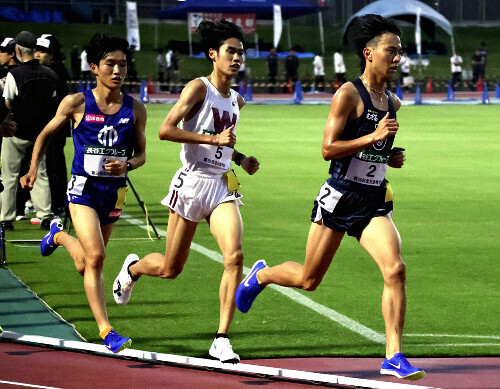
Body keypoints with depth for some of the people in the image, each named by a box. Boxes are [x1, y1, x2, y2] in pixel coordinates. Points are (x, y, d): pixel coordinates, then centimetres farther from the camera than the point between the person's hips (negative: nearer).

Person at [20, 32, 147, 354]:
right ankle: (106, 331, -14)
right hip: (84, 188, -4)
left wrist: (126, 164, -14)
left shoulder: (135, 109, 0)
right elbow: (46, 135, 8)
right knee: (95, 258, -19)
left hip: (114, 191, 4)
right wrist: (33, 169, -5)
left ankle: (59, 236, 52)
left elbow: (141, 154, 8)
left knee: (86, 264, 18)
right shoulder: (76, 104, -6)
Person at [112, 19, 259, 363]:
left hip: (222, 186, 5)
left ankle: (222, 340, -16)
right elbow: (166, 130, -19)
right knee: (171, 268, 7)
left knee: (235, 256, -19)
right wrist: (214, 139, -23)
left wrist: (240, 158, 13)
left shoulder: (237, 100, 13)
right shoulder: (198, 88, -8)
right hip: (192, 182, -5)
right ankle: (133, 267, 44)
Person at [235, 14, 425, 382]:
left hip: (374, 201, 5)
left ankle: (394, 356, -14)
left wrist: (392, 158, 9)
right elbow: (328, 148, -17)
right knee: (308, 279, 9)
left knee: (396, 269, -17)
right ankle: (261, 274, 42)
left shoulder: (393, 102, 11)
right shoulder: (348, 95, -12)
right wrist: (374, 137, -24)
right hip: (341, 196, -5)